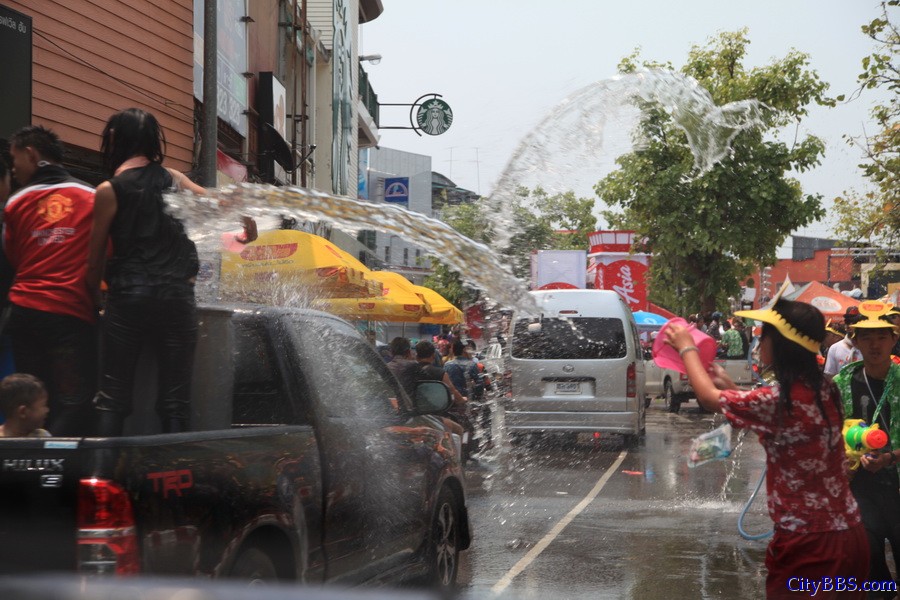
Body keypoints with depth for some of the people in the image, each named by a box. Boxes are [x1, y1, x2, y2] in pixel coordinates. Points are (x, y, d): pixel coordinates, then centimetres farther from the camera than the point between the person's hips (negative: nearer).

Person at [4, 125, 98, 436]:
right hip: (73, 316, -3)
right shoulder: (92, 198, 2)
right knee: (73, 407, -5)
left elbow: (11, 259, 17)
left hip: (25, 313, 3)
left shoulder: (15, 204, 7)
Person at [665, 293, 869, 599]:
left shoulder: (781, 399, -19)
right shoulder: (823, 390, 4)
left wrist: (686, 347, 12)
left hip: (809, 543, -7)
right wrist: (731, 387, 25)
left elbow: (709, 398, -3)